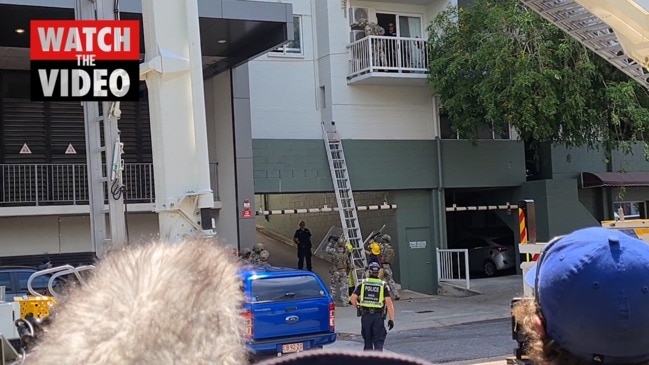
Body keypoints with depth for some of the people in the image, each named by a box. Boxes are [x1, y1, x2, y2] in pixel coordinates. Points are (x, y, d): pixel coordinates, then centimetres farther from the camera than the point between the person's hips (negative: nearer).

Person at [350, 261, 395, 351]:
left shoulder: (362, 284, 4)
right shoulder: (384, 285, 0)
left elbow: (353, 298, -3)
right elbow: (388, 302, -8)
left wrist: (357, 307, 17)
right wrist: (391, 319, -7)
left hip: (365, 315, 2)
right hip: (378, 316, -2)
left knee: (367, 341, 15)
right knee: (378, 341, 1)